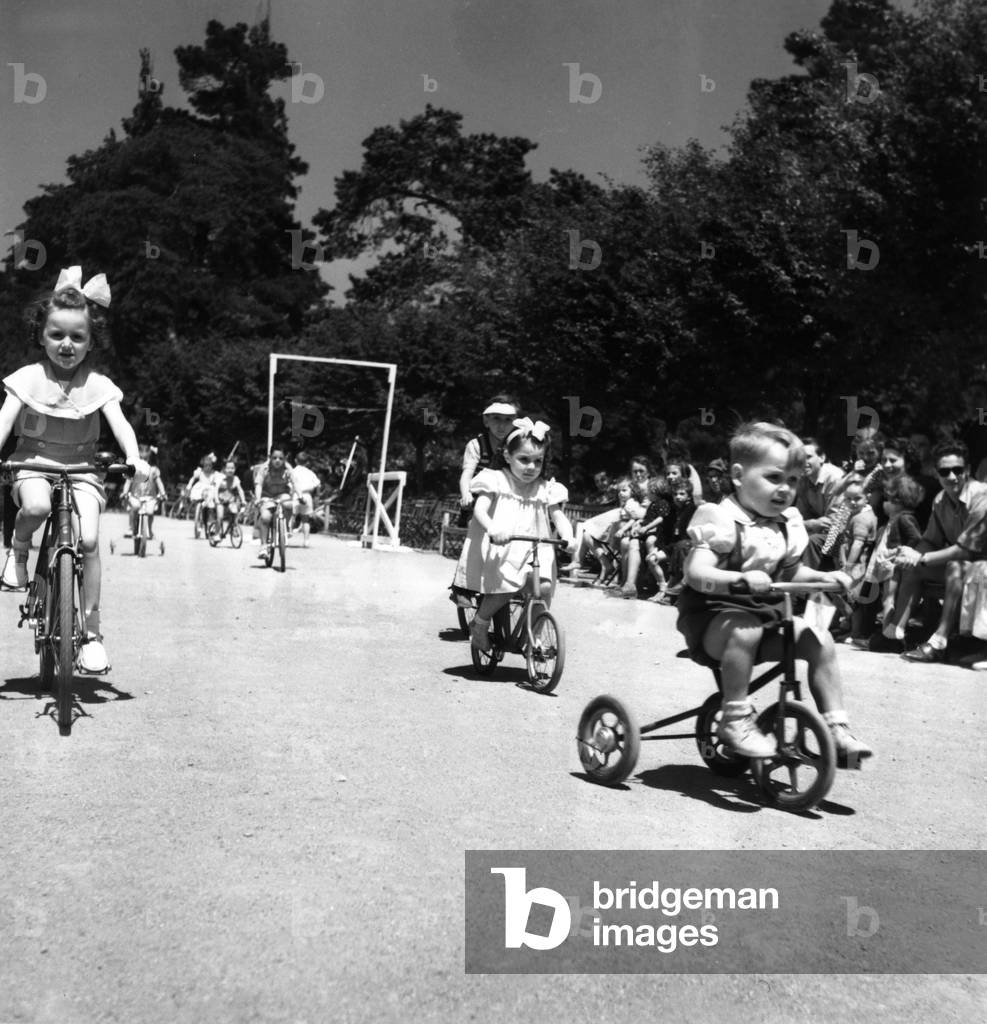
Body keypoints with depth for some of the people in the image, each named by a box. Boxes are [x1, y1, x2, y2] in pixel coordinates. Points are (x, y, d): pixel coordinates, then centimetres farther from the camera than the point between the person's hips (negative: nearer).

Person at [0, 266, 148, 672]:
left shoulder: (98, 384, -2)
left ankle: (91, 630, -7)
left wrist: (134, 457, -32)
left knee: (88, 540, -18)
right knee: (37, 506, -37)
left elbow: (120, 424, -12)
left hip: (80, 468, 1)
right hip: (33, 463, -1)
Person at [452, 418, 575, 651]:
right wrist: (491, 527, -36)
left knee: (544, 586, -21)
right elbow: (479, 510, -13)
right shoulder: (495, 481, 0)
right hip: (497, 549, -3)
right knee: (504, 587, -26)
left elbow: (558, 516, 2)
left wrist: (568, 536, -21)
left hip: (533, 551, 3)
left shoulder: (546, 489, 11)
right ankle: (479, 626, 4)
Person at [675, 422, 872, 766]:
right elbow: (697, 573, -27)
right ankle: (736, 719, -24)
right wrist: (741, 579, -44)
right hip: (713, 617, -7)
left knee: (819, 639, -8)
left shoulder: (787, 525, 7)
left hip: (767, 614, 7)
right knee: (745, 628, -37)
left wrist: (824, 577, -2)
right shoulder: (721, 521, -17)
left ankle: (836, 727, 1)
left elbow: (792, 572, 18)